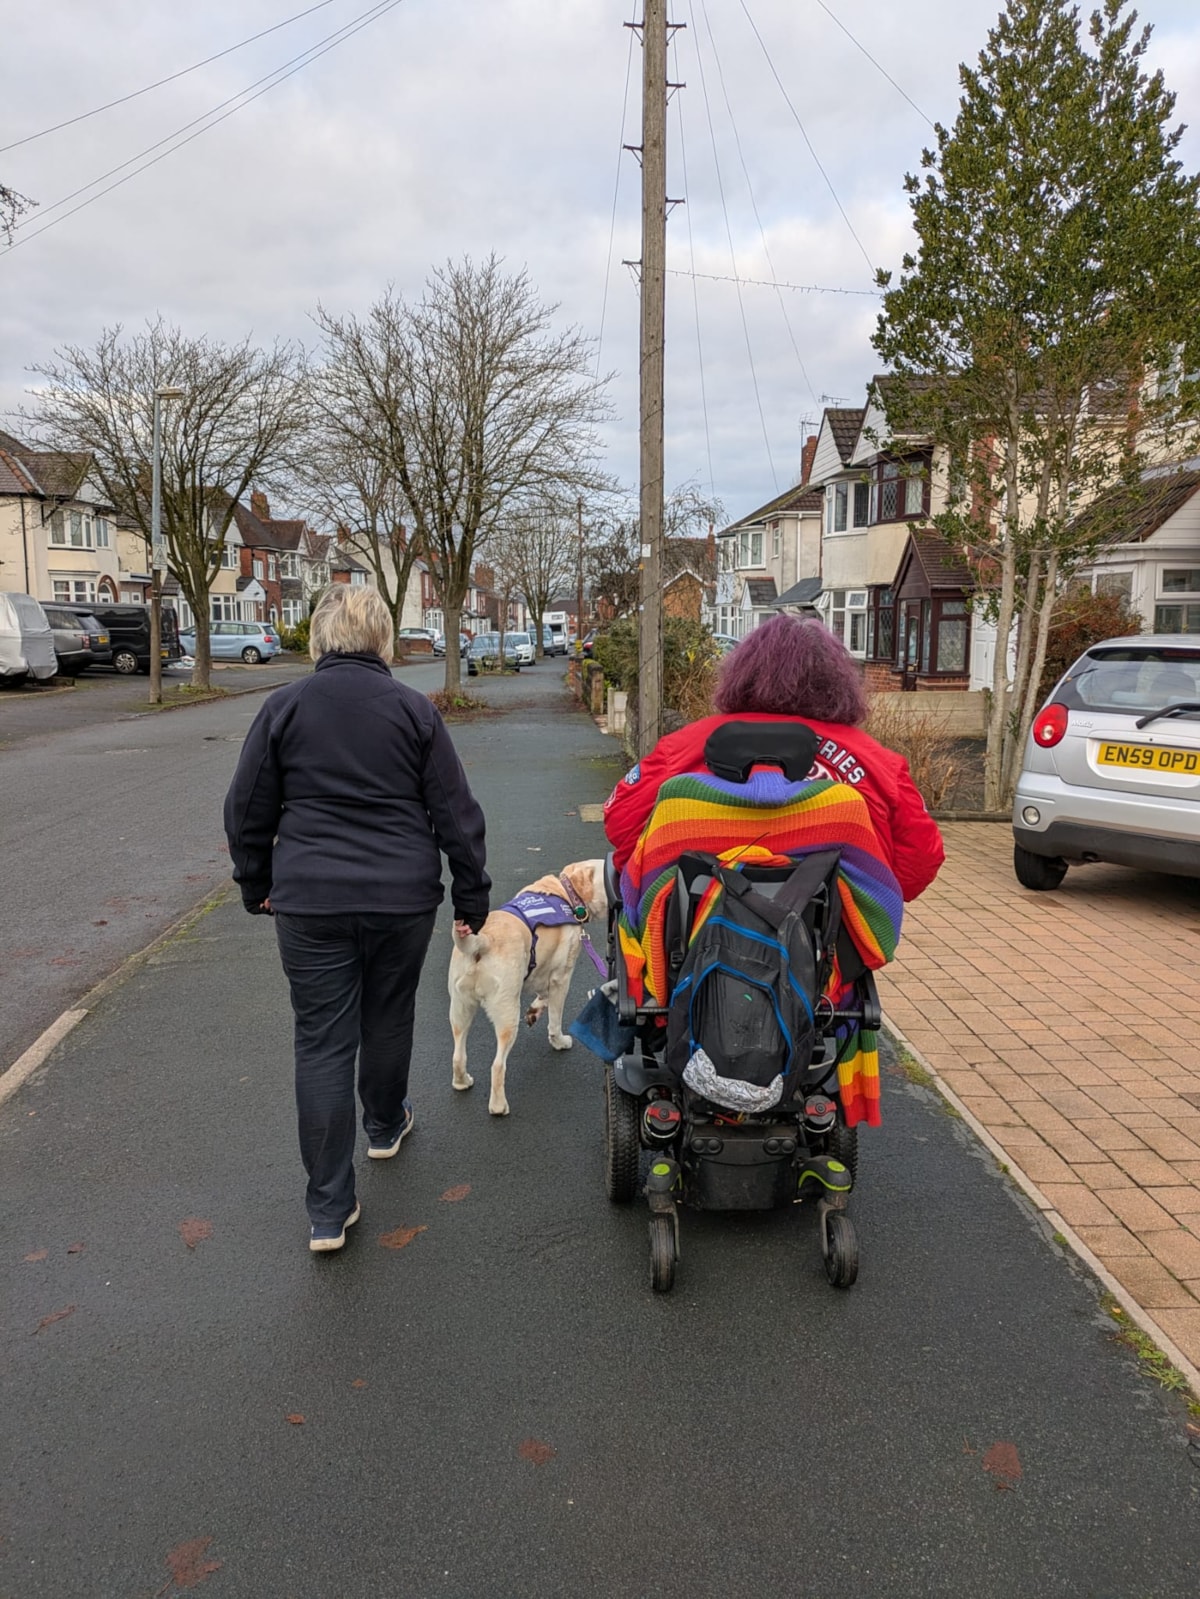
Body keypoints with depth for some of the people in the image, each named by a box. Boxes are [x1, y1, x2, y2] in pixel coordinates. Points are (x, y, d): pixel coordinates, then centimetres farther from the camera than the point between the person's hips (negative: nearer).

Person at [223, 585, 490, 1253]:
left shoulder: (285, 707, -1)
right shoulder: (415, 709, -3)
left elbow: (248, 810, 5)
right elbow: (457, 813, -2)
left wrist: (257, 885, 20)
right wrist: (473, 897, 7)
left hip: (310, 903, 0)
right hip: (403, 898, 1)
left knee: (322, 1042, 4)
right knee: (389, 1020, 22)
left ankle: (330, 1209, 6)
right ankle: (386, 1126, 46)